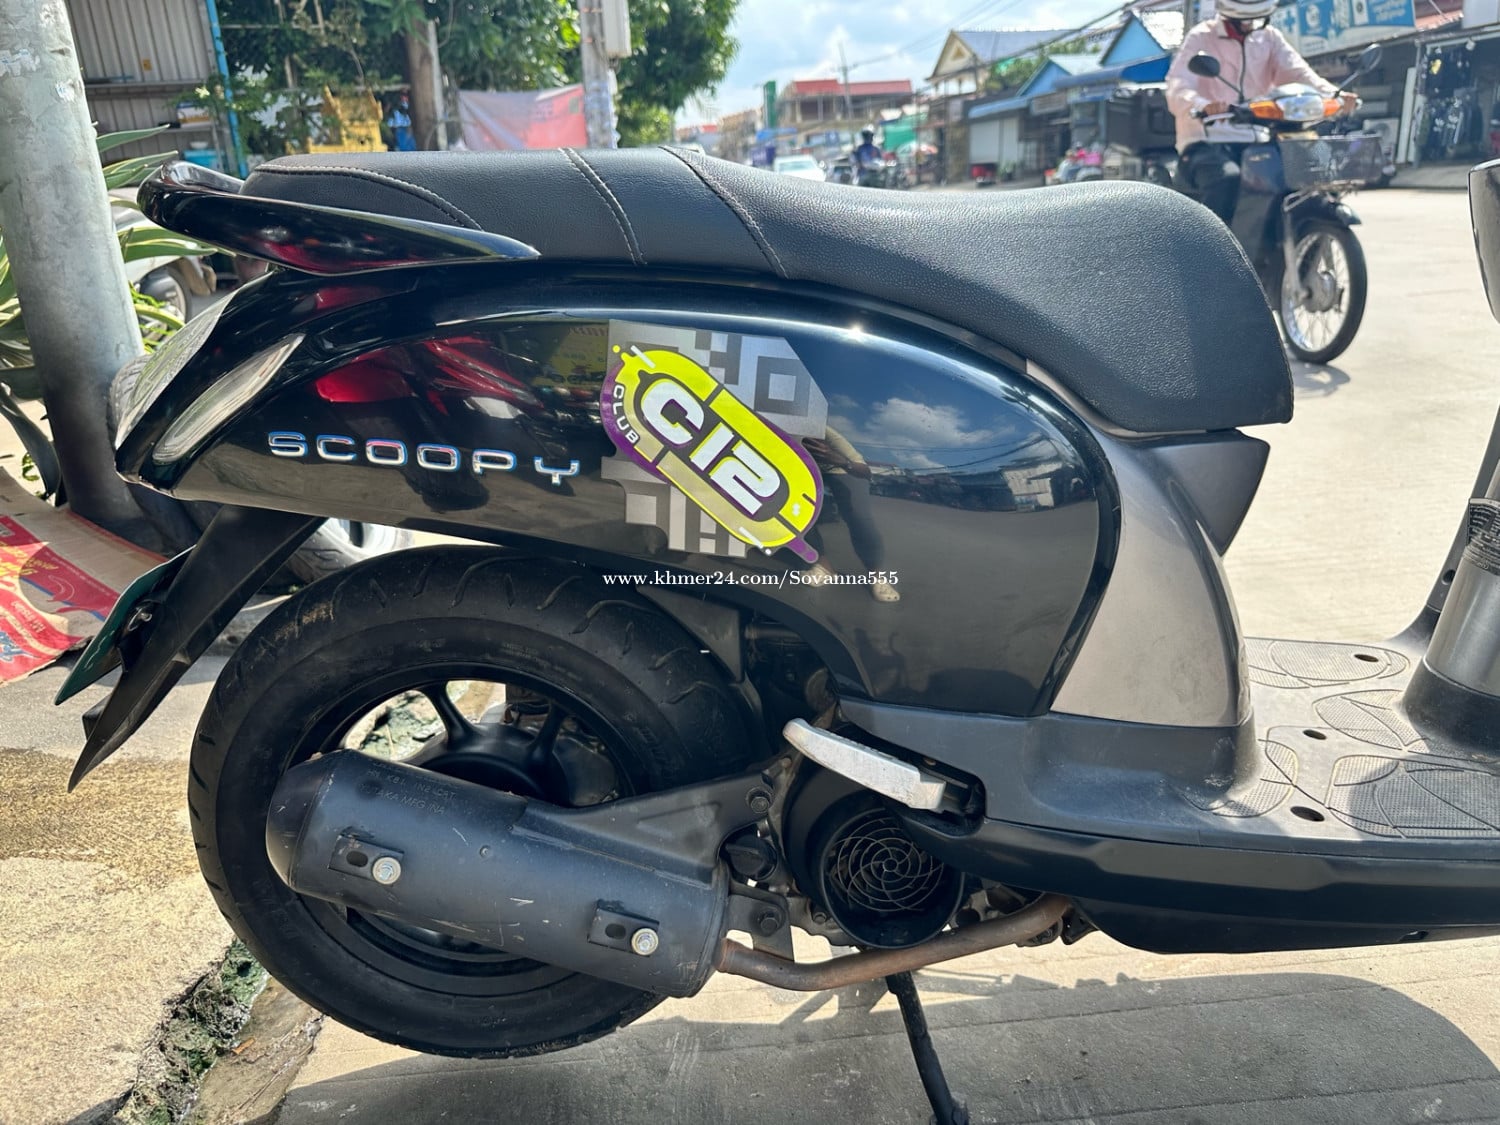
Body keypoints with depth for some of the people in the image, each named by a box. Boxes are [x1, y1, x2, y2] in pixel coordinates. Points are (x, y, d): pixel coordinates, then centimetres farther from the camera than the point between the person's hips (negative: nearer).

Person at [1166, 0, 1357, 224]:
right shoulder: (1201, 38, 1)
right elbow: (1177, 87, -17)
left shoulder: (1269, 37, 15)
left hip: (1255, 142, 5)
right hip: (1207, 143, -5)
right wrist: (1202, 106, -40)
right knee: (1227, 178, -36)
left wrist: (1334, 95, -19)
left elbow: (1297, 72, 1)